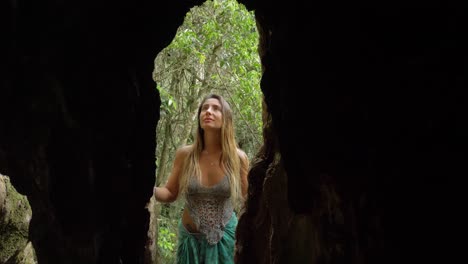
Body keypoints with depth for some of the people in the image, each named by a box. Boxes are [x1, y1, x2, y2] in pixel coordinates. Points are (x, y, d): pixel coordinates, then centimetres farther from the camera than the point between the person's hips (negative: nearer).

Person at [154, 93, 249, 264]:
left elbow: (247, 198, 2)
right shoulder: (184, 154, -9)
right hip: (190, 238, 1)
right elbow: (170, 194, 0)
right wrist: (149, 189, -18)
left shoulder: (237, 157, -11)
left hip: (225, 237, -1)